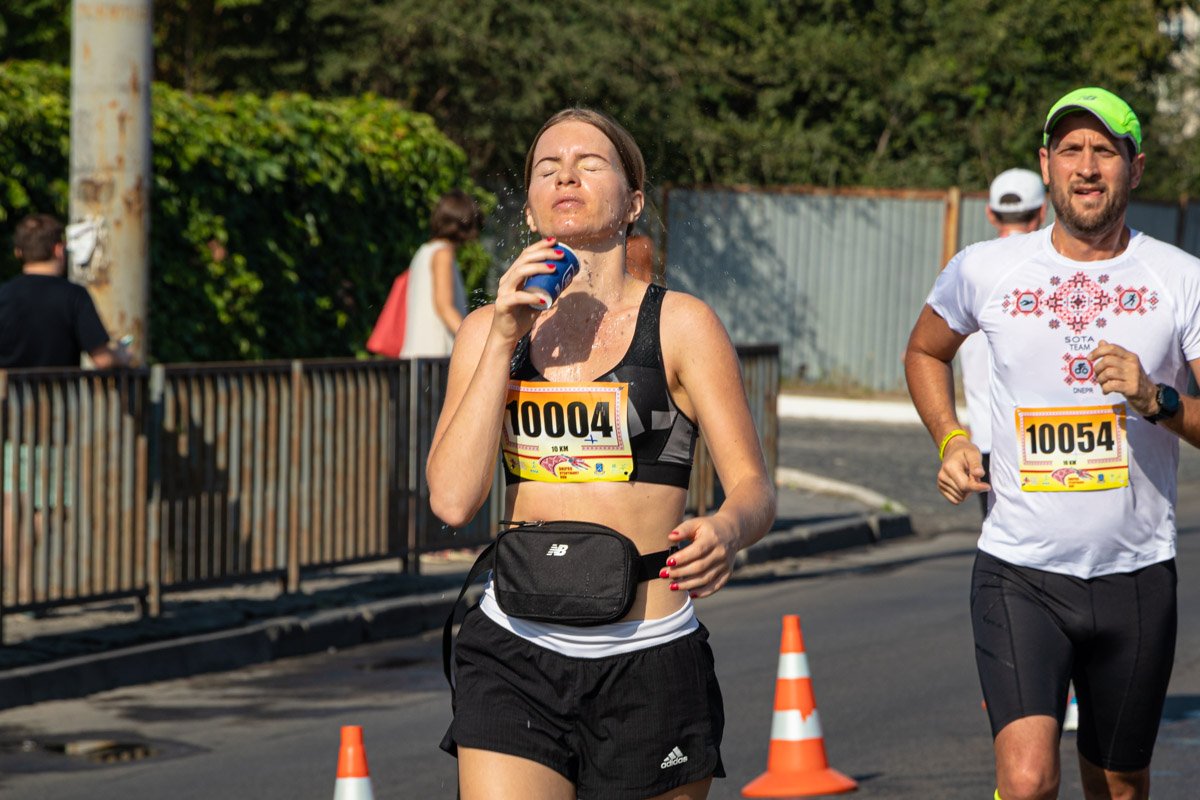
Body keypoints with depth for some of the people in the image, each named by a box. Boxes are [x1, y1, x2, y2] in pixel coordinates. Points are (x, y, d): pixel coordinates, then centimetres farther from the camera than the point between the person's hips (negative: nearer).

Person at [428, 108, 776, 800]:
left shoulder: (680, 325, 1)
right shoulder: (490, 329, 9)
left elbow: (754, 488, -2)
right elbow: (453, 498, -2)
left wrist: (725, 532, -25)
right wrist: (504, 342, -7)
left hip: (649, 662, -1)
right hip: (514, 663, 1)